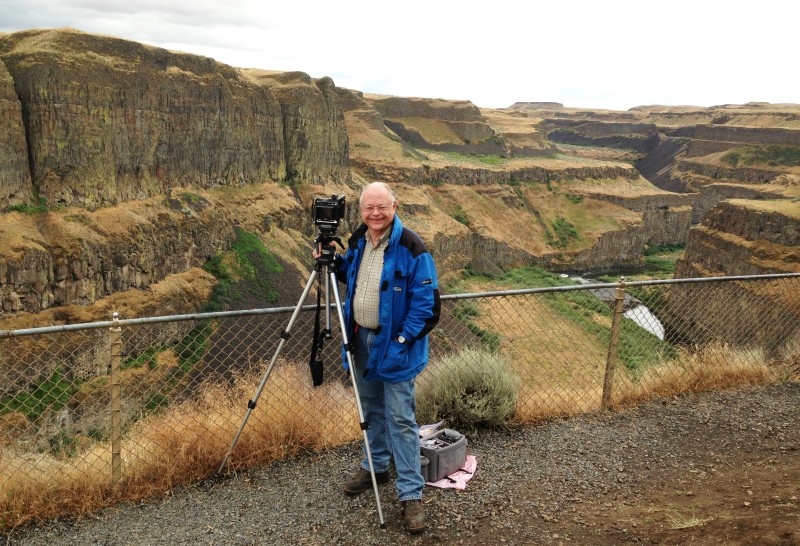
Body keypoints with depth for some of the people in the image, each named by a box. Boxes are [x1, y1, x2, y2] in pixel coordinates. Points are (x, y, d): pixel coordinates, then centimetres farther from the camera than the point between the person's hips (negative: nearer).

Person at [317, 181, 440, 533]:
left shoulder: (411, 248, -18)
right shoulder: (357, 240, 4)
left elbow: (427, 302, -18)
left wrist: (403, 340, -20)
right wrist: (333, 264, 3)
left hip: (395, 345, -7)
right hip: (361, 338, 7)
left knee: (400, 418, -3)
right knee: (370, 408, 20)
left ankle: (410, 493, 6)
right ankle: (376, 466, 38)